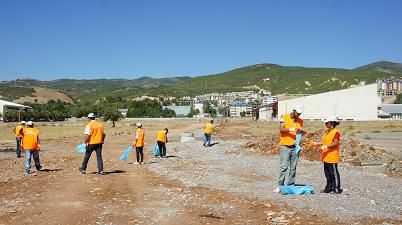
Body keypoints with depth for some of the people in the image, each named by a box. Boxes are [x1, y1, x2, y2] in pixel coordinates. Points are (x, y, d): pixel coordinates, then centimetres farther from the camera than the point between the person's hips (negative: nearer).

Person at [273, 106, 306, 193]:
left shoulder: (300, 121, 11)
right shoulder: (284, 117, -1)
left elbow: (300, 133, 16)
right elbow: (281, 130, -10)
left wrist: (302, 133, -7)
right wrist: (291, 129, -25)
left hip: (295, 146, 4)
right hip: (285, 146, -4)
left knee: (293, 167, 5)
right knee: (283, 167, -6)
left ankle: (291, 185, 11)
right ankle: (280, 185, -2)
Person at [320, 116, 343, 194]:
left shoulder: (336, 132, -13)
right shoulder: (326, 132, 16)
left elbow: (336, 143, -24)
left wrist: (325, 147, -28)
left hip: (332, 157, -9)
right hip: (326, 157, 9)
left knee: (334, 173, -2)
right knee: (327, 173, 14)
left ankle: (337, 189, 7)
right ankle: (329, 188, 23)